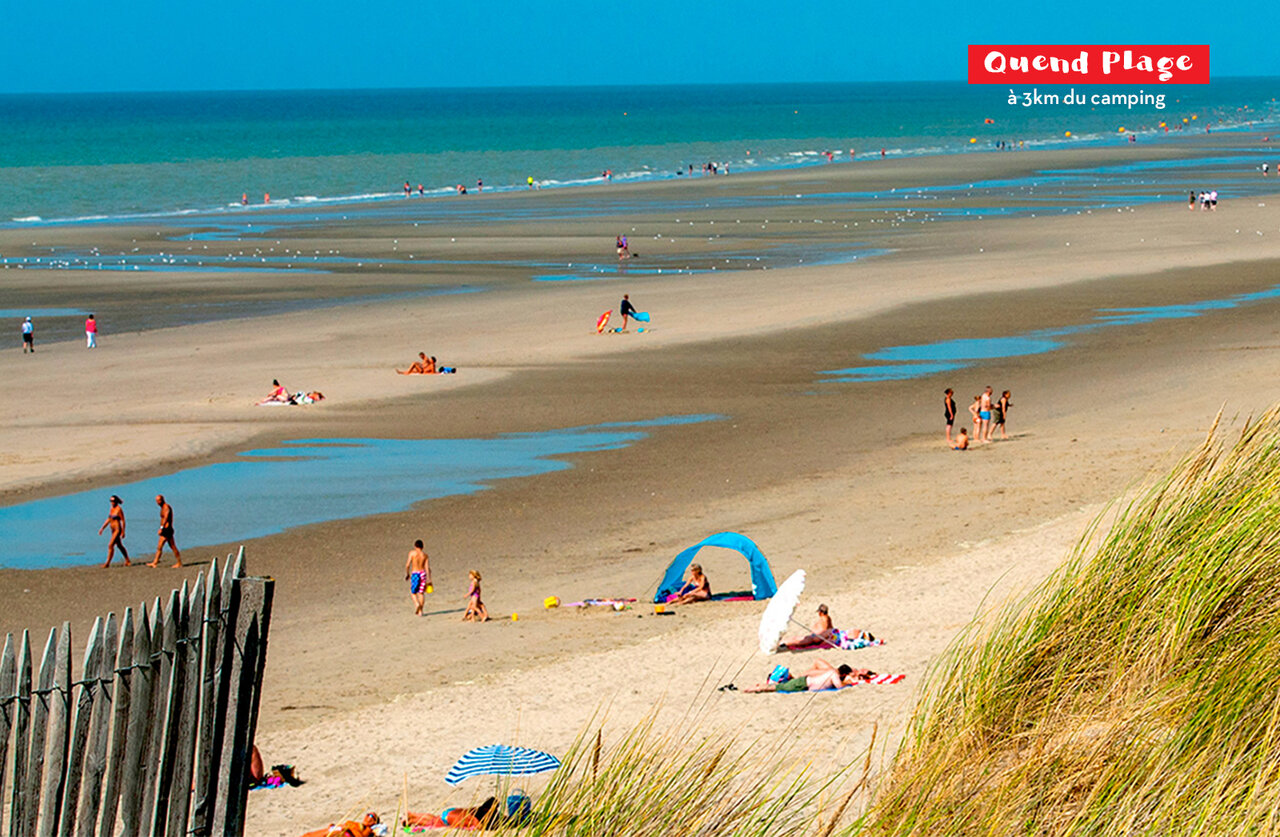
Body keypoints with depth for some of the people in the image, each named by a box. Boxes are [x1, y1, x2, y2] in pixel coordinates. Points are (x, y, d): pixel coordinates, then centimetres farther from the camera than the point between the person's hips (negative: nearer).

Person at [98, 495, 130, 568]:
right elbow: (108, 520, 16)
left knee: (110, 545, -14)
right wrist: (102, 528, 11)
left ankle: (107, 563, -11)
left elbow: (123, 521, -13)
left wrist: (123, 532, -15)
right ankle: (127, 560, 30)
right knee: (120, 546, 18)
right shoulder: (112, 509, 10)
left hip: (118, 530, -9)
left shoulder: (119, 509, -14)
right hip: (113, 530, 9)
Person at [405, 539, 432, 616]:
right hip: (423, 573, 3)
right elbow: (427, 568, 0)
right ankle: (420, 611, 10)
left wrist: (407, 574, 10)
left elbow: (407, 565, -6)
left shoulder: (412, 553, -4)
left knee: (413, 592, 11)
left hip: (415, 574, -3)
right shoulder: (425, 555, 4)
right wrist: (429, 580, 3)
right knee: (421, 593, 11)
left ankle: (417, 604, -16)